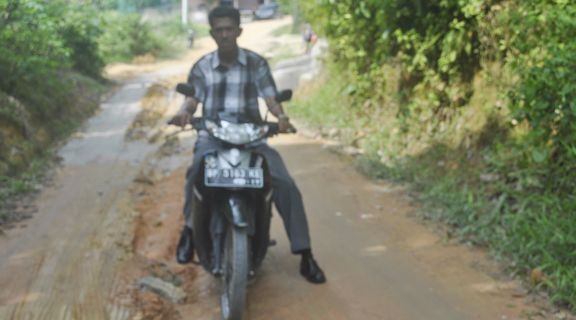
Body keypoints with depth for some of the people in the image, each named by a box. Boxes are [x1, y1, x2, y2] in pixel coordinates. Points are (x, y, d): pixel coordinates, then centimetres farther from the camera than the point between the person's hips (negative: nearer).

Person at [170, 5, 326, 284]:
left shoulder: (257, 63, 6)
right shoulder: (202, 67, 10)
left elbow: (270, 97, -2)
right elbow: (192, 98, 0)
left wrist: (281, 117, -23)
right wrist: (184, 112, -23)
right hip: (212, 137, 0)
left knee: (286, 185, -18)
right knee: (196, 171, -35)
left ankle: (305, 256, -9)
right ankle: (190, 229, -12)